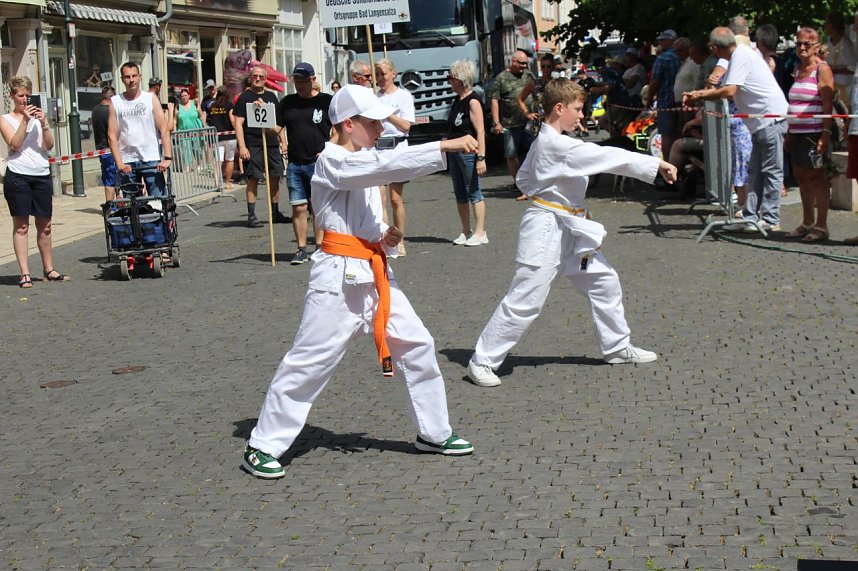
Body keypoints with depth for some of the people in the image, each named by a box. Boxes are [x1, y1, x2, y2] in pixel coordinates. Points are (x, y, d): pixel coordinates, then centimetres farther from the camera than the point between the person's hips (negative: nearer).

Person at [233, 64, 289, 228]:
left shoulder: (271, 97, 16)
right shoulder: (244, 98, -2)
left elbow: (278, 122, 22)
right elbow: (238, 124, -7)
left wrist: (283, 142, 16)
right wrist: (242, 147, -15)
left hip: (272, 144, 6)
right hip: (253, 145, -6)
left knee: (275, 178, 7)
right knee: (253, 179, -6)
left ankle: (276, 213, 17)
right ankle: (251, 215, -1)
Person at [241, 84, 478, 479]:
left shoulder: (364, 166, 16)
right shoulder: (333, 162, -12)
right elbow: (389, 164, -28)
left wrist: (386, 239, 3)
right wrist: (446, 146, -30)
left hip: (374, 273, 9)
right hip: (340, 275, -9)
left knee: (416, 346, 9)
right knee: (309, 361, -5)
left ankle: (434, 433, 24)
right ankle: (262, 448, 5)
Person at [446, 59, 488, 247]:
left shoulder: (472, 101, -12)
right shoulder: (457, 101, 14)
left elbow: (480, 131, -18)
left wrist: (480, 157, -23)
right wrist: (448, 150, 16)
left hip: (468, 152, -9)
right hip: (454, 152, 9)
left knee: (473, 192, -4)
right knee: (460, 194, 12)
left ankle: (480, 233, 1)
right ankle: (466, 231, 19)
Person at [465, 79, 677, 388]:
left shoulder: (544, 142, 10)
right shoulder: (559, 145, -21)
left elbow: (524, 177, 19)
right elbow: (609, 157, -22)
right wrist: (657, 164, -20)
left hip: (570, 231, 11)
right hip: (546, 231, -11)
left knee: (603, 281, 15)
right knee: (524, 300, -7)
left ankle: (618, 347, 28)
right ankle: (482, 361, 1)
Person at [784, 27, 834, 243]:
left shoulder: (822, 69, -6)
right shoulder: (798, 69, 17)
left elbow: (827, 104, -13)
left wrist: (826, 133, -20)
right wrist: (789, 132, 17)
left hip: (815, 132, -8)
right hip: (798, 133, 8)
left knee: (816, 176, -6)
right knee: (800, 175, 10)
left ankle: (821, 226, -2)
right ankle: (807, 222, 19)